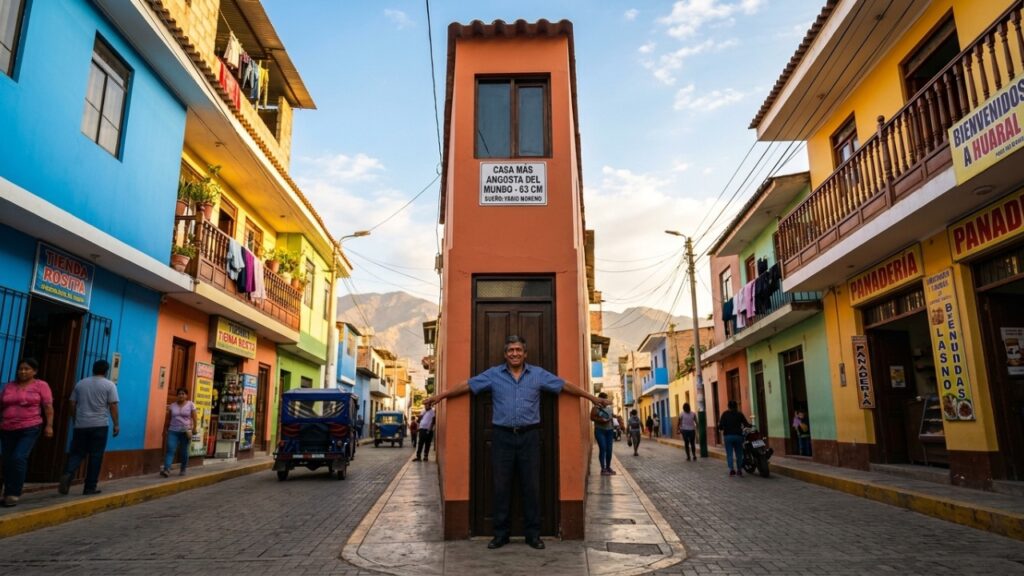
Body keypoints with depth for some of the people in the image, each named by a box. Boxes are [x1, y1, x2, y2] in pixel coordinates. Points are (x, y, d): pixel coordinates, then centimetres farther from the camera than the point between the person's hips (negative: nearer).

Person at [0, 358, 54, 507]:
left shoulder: (41, 385, 0)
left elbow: (48, 407, -3)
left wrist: (49, 425, -9)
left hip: (30, 429, -5)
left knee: (19, 458, -16)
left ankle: (14, 494, -7)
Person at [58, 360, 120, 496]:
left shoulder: (80, 383, 10)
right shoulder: (109, 385, -3)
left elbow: (73, 405, 12)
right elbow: (113, 406, -7)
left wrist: (75, 421, 24)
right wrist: (116, 424, -2)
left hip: (81, 425, 4)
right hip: (100, 425, -4)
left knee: (76, 453, 11)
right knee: (95, 456, 2)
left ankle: (67, 475, -15)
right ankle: (90, 487, 5)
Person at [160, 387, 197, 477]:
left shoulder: (191, 405, 0)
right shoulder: (172, 405, 7)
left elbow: (194, 418, 0)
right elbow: (169, 418, 13)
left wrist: (194, 428, -8)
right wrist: (167, 429, 12)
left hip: (185, 431, -1)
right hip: (173, 431, 1)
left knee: (184, 452, 5)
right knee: (170, 450, -12)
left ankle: (183, 470, 18)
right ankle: (166, 469, -22)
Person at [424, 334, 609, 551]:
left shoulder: (539, 374, 5)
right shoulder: (493, 374, 4)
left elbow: (566, 386, 6)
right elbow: (467, 386, 4)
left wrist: (593, 398, 5)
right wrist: (439, 396, 2)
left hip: (529, 436, 0)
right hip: (502, 436, 0)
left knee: (531, 486, 5)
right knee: (501, 486, 6)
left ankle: (533, 533, 17)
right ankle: (501, 533, 18)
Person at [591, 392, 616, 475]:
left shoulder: (609, 409, 17)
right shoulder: (596, 408, -1)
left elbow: (612, 419, 21)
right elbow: (592, 418, -9)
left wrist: (613, 429, 11)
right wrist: (601, 420, -20)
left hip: (609, 430, 6)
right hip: (600, 430, -6)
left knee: (609, 449, 3)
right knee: (602, 449, -12)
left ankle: (608, 467, 14)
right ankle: (603, 469, -10)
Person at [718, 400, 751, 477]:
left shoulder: (725, 414, 0)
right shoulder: (739, 414, 1)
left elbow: (721, 425, -6)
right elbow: (746, 424, -2)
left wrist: (720, 428, 15)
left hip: (728, 436, -1)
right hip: (738, 435, 1)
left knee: (729, 454, -1)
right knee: (739, 453, 10)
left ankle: (731, 469, -13)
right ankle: (739, 470, 11)